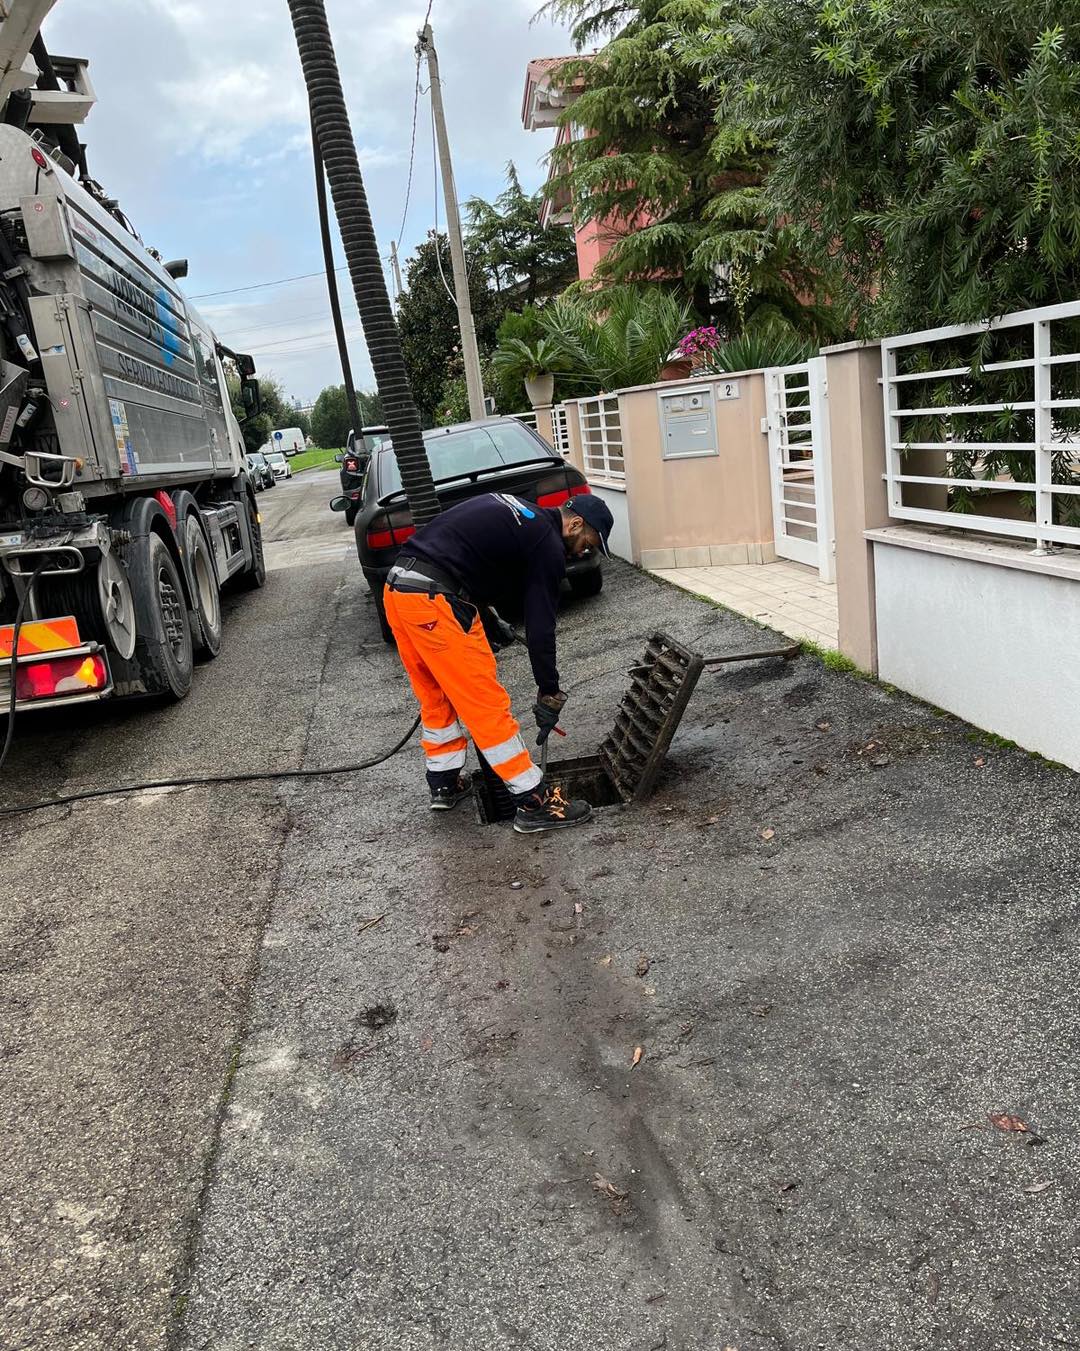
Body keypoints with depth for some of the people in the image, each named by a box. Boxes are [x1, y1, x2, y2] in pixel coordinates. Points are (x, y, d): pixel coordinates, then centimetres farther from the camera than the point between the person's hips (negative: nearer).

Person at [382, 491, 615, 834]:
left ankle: (444, 783, 33)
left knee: (437, 698, 23)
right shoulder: (547, 544, -2)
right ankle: (534, 803, 4)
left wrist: (485, 614, 24)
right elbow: (540, 625, -2)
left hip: (398, 587, 9)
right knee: (487, 705, -3)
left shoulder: (513, 510, 24)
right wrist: (549, 695, 6)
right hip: (435, 600, -9)